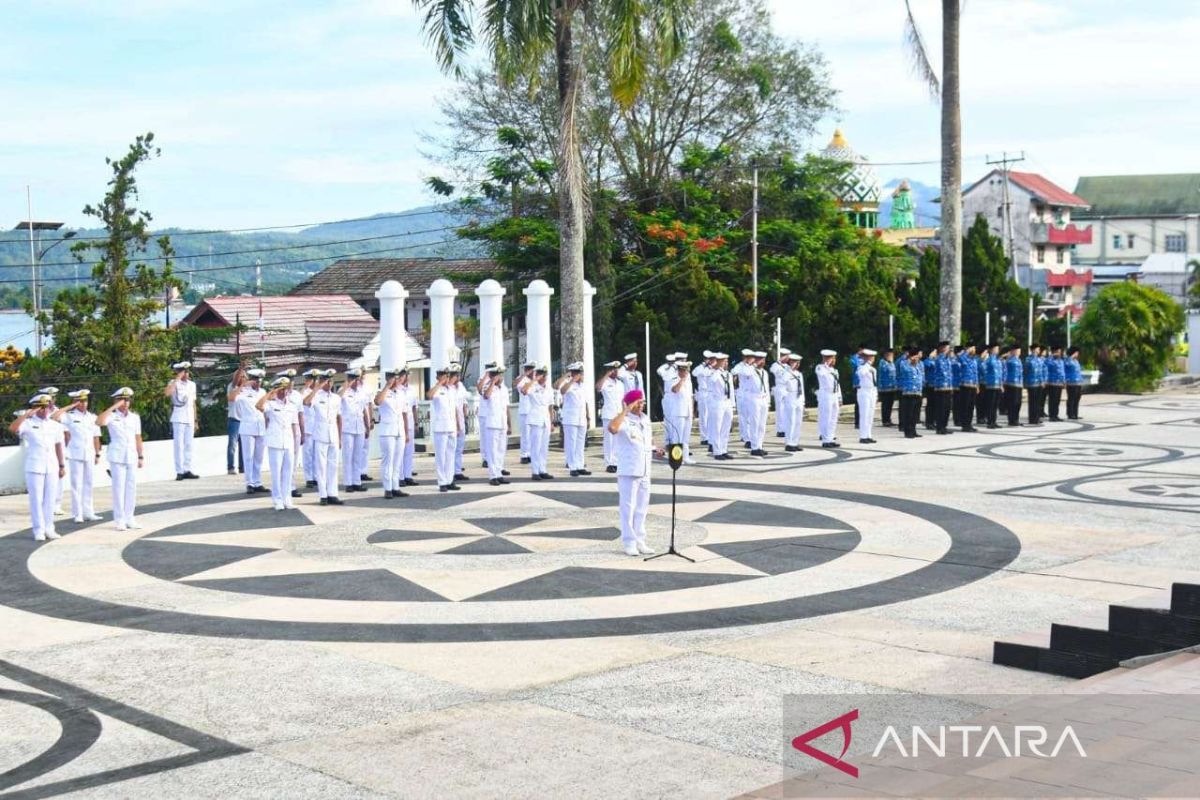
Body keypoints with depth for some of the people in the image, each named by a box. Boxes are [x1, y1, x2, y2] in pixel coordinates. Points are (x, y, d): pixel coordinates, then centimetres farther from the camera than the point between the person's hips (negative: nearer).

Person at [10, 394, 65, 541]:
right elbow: (12, 429, -20)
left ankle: (49, 528, 14)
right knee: (36, 499, -2)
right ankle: (39, 530, 2)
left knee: (50, 499, 6)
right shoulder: (28, 423, -2)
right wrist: (26, 414, -19)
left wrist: (62, 465, 12)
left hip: (52, 467, 4)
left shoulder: (55, 425, 11)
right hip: (34, 467, -4)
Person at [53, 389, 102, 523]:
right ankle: (77, 514, 4)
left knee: (88, 484, 8)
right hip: (75, 455, -4)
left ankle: (88, 512, 14)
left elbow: (96, 437, 12)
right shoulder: (70, 416, -1)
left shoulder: (93, 417, 11)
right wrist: (69, 407, -12)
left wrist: (97, 454, 8)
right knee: (76, 484, -1)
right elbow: (53, 417, -19)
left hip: (89, 455, 4)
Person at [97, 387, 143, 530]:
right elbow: (99, 422, -24)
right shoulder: (112, 416, -3)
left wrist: (141, 457, 11)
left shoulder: (135, 417, 11)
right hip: (117, 457, -4)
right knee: (119, 488, -3)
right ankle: (119, 520, 2)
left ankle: (129, 518, 15)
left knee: (131, 488, 6)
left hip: (132, 457, 4)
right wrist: (113, 407, -22)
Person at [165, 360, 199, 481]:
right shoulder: (174, 383, -3)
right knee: (179, 445, -6)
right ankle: (179, 472, -6)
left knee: (188, 445, 7)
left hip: (190, 419, 5)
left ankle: (187, 470, 11)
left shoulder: (192, 384, 14)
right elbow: (167, 393, -25)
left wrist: (195, 420, 15)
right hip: (178, 418, -5)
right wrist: (177, 378, -20)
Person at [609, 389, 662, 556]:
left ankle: (640, 541, 21)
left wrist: (654, 450, 7)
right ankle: (629, 542, 4)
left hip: (645, 472, 7)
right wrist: (625, 411, -26)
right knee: (628, 508, -1)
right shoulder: (624, 420, -12)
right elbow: (612, 428, -35)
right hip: (628, 472, -7)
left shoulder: (645, 419, 12)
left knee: (642, 508, 13)